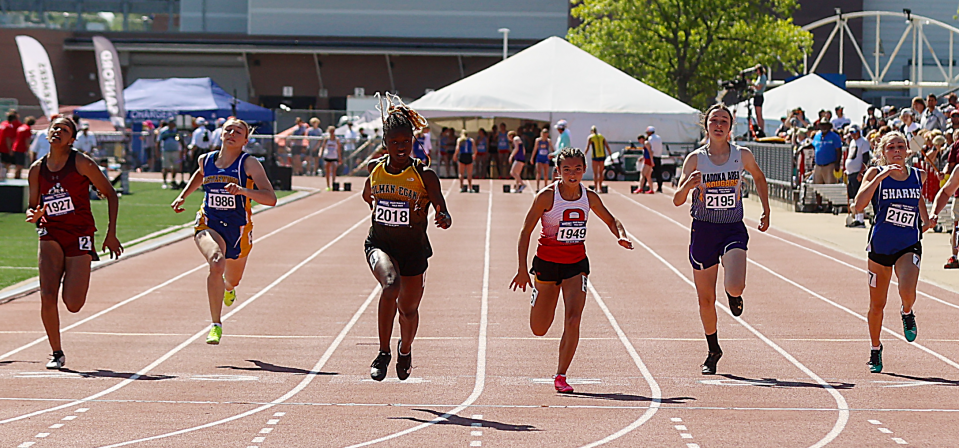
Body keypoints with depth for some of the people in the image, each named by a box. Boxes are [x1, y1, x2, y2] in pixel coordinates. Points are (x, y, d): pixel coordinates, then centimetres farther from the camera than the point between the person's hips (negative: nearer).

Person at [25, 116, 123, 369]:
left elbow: (110, 195, 1)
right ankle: (56, 353, 2)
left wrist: (111, 234, -3)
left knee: (73, 305, -8)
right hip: (51, 235, 2)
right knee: (47, 296, -16)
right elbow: (33, 207, 15)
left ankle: (73, 280, 31)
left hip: (80, 236, -2)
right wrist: (33, 215, -10)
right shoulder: (37, 170, 4)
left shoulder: (82, 163, -6)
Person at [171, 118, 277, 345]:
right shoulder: (206, 160, 0)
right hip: (208, 225, 0)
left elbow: (271, 198, -23)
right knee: (216, 263, -33)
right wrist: (183, 196, 18)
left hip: (238, 230, 0)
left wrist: (242, 190, -36)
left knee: (232, 280, 22)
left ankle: (228, 288, 65)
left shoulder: (249, 164, -12)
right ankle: (216, 325, -29)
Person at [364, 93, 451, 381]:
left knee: (409, 308, 13)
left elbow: (442, 212, -15)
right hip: (379, 244, 0)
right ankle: (384, 352, -21)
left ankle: (405, 349, 49)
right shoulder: (374, 168, -1)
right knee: (391, 284, -32)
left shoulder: (424, 175, -11)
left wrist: (444, 219, -35)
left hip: (414, 248, 0)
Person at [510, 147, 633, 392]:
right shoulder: (547, 196, -14)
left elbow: (610, 220, 16)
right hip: (547, 262, -2)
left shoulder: (589, 197, -2)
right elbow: (526, 231, -10)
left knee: (573, 319, -17)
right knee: (539, 329, 6)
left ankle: (560, 376, -5)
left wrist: (621, 235, -6)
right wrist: (522, 268, -15)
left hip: (576, 263, 2)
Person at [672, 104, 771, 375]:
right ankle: (713, 351, 27)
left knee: (734, 286, -23)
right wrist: (687, 185, -27)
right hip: (703, 230, 0)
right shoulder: (695, 159, -4)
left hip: (733, 230, 0)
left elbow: (758, 177, 19)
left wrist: (766, 212, 14)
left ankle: (734, 295, 17)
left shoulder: (742, 155, -2)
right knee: (706, 299, 6)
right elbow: (677, 201, -5)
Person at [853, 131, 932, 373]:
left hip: (909, 246, 1)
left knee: (907, 291, -26)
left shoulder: (919, 176, 3)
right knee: (877, 304, 8)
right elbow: (859, 205, -21)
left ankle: (907, 313, 12)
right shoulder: (875, 174, -6)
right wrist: (880, 176, -25)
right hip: (880, 245, 0)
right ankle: (875, 350, 31)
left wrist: (927, 221, 8)